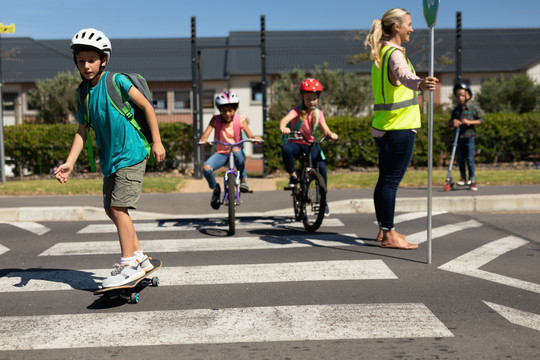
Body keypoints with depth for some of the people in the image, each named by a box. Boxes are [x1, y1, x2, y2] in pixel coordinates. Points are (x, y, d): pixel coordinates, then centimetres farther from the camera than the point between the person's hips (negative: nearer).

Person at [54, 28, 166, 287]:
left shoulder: (117, 81, -11)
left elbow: (147, 106, -8)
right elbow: (82, 131, 7)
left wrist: (157, 142, -9)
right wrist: (70, 163, -2)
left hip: (130, 155, -7)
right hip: (109, 159, 8)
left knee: (118, 208, -12)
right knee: (111, 209, 10)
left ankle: (129, 265, -1)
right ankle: (140, 258, 23)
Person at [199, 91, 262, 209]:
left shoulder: (240, 120, -3)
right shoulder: (216, 120, -2)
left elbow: (250, 136, -9)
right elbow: (205, 134, -11)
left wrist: (256, 138, -33)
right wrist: (202, 140, -35)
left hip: (236, 151, -1)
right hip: (221, 153, 2)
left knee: (236, 150, -40)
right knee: (206, 168, -27)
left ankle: (243, 178, -18)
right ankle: (215, 189, 5)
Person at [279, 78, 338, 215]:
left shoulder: (318, 113, 5)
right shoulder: (297, 110, -7)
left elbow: (325, 130, -4)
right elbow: (285, 119, -25)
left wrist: (331, 134, -28)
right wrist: (283, 128, -49)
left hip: (311, 145, 3)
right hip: (295, 142, -3)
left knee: (321, 167, -19)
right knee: (285, 149, -38)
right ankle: (293, 176, -13)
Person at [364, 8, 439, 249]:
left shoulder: (380, 52, 16)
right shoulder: (395, 53, -14)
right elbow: (404, 75, -38)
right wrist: (420, 84, -58)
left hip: (382, 126, 10)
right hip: (400, 127, -10)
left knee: (385, 180, 13)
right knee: (391, 181, -8)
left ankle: (384, 229, 21)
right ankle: (389, 235, -4)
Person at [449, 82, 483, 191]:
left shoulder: (473, 108, -2)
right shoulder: (455, 110, 8)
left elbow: (481, 120, -1)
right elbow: (451, 122, 16)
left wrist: (469, 122, -15)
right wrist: (453, 123, -8)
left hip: (469, 137, -4)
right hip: (459, 137, 4)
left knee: (470, 159, -6)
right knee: (460, 159, 8)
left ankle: (472, 180, 2)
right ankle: (463, 177, 25)